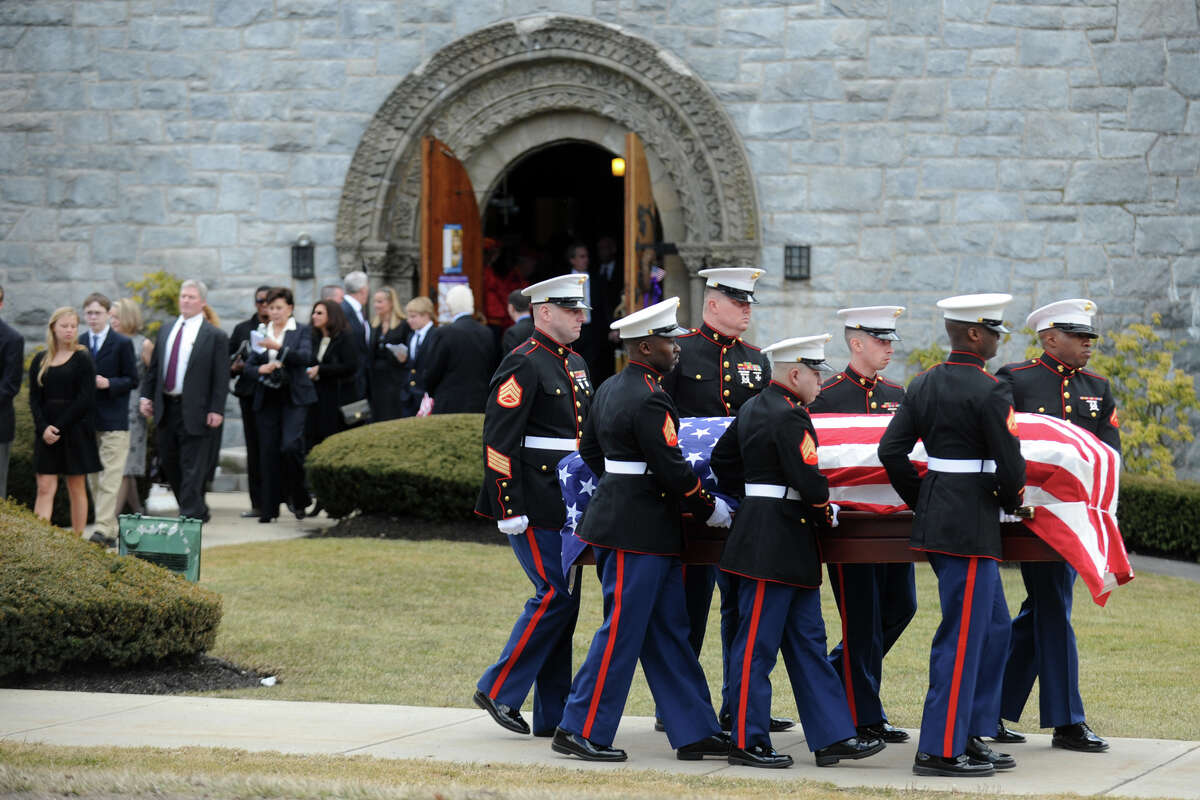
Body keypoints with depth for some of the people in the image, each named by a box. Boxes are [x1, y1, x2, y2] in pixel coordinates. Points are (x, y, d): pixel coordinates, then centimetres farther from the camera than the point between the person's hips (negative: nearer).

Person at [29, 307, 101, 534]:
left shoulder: (82, 360, -1)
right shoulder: (40, 361, 9)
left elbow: (86, 400, -8)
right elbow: (35, 398, 5)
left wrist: (59, 427, -13)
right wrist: (43, 428, -10)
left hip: (75, 430, -3)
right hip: (46, 433, 3)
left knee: (76, 488, 3)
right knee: (45, 488, -5)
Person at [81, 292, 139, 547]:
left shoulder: (122, 344, -3)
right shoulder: (79, 344, 10)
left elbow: (132, 380, -2)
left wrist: (108, 383, -16)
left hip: (113, 421, -5)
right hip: (87, 419, 5)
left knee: (110, 477, -11)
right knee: (94, 478, 7)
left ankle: (104, 529, -18)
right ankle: (110, 530, 14)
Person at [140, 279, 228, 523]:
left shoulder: (215, 336, -4)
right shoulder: (166, 331, 13)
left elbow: (221, 377, -7)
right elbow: (153, 368, 17)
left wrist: (216, 410, -13)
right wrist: (146, 395, 7)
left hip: (195, 412, -6)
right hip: (166, 408, 6)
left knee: (192, 468, -5)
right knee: (170, 464, 12)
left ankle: (190, 516, -3)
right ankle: (198, 511, 25)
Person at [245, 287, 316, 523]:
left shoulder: (301, 331, 4)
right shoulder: (261, 333, 14)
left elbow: (305, 357, -12)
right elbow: (249, 365, 12)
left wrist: (279, 348, -23)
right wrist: (261, 369, -10)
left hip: (294, 397, -4)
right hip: (267, 398, 4)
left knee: (290, 446, -18)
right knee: (268, 452, 2)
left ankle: (298, 498, 2)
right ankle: (269, 508, 7)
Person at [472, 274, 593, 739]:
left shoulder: (575, 365, 17)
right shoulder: (523, 365, -12)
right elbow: (500, 439, -17)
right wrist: (509, 509, -20)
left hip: (568, 505, 9)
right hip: (535, 508, -9)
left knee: (564, 597, 8)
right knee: (555, 594, -12)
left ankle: (553, 716, 11)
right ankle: (499, 689, -1)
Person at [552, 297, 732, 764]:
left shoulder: (610, 389, 11)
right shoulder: (649, 400, -18)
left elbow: (590, 451, 21)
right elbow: (672, 469, -19)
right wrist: (710, 508, -6)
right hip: (638, 531, -10)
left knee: (667, 633, 11)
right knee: (623, 630, -4)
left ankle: (694, 731, 15)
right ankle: (580, 731, 2)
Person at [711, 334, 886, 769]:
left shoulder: (752, 408, 12)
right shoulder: (789, 416, -17)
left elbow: (722, 461, 20)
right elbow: (808, 481, -21)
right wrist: (827, 515, -2)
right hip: (776, 543, -10)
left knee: (807, 640, 10)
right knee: (757, 643, -3)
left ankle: (833, 736, 12)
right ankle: (747, 742, 3)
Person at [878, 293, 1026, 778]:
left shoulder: (923, 385, 9)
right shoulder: (990, 392, -15)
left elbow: (890, 450, 8)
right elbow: (1010, 464, -15)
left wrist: (919, 501, 17)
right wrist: (1011, 502, 5)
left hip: (934, 516, 9)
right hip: (973, 527, -9)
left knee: (993, 626, 18)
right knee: (963, 636, -4)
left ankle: (972, 736, 20)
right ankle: (940, 750, -2)